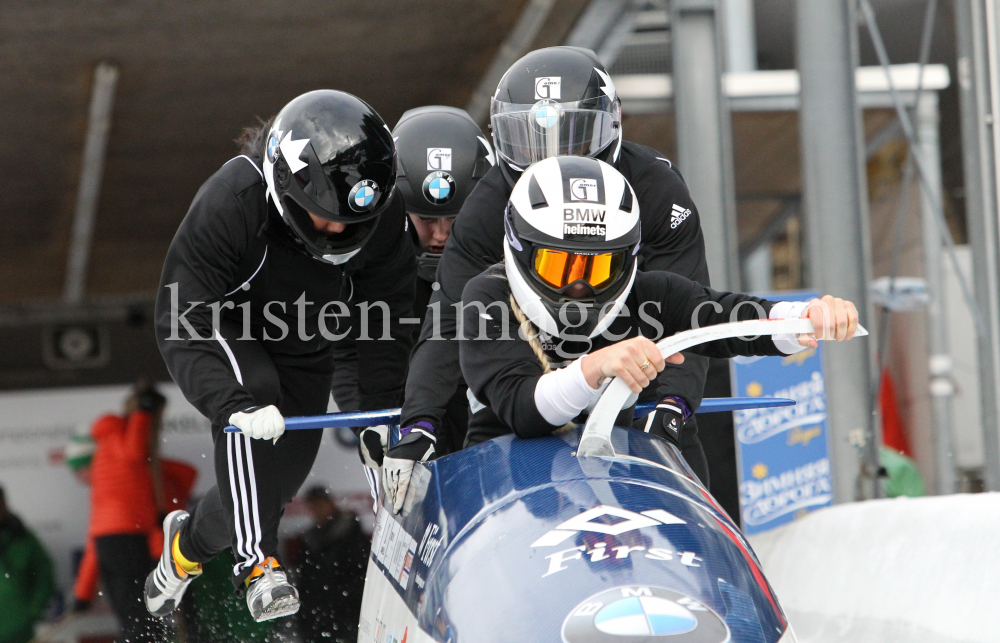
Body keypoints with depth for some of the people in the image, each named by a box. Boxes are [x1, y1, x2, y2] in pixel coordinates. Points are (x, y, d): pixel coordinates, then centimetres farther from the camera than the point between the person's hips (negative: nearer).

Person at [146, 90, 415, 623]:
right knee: (254, 388, -35)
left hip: (303, 352, 4)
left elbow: (386, 324, -11)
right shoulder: (228, 205, -37)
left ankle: (189, 542, 33)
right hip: (223, 333, -4)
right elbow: (181, 325, -36)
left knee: (282, 475, 1)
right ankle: (257, 563, -34)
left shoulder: (383, 217, -24)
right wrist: (233, 402, -51)